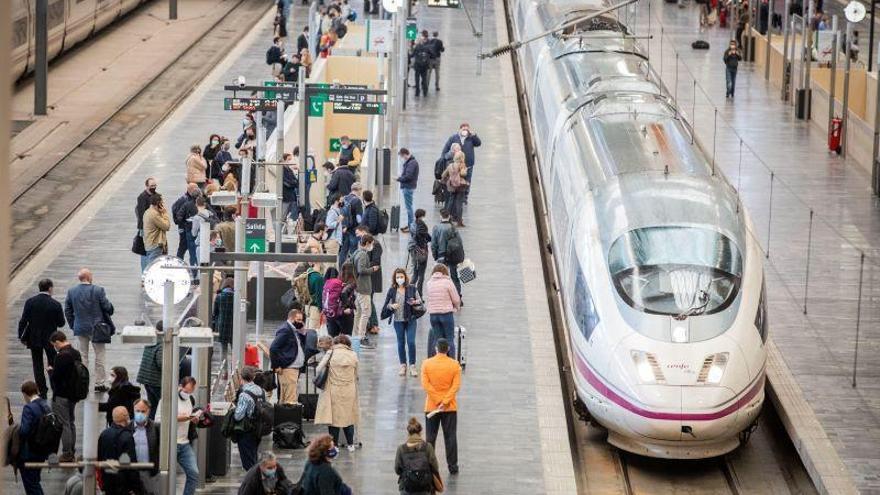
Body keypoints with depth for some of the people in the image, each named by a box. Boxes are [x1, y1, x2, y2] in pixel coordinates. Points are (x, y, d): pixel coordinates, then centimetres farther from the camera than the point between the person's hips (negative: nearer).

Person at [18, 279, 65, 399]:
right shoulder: (55, 304, -13)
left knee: (38, 366, 9)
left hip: (34, 339, 1)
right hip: (50, 339, -1)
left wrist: (22, 337, 2)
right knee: (53, 365, 15)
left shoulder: (30, 302, -8)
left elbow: (23, 321, -8)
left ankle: (42, 391, 9)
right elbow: (61, 323, -7)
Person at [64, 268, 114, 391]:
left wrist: (73, 325, 14)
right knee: (99, 355, 7)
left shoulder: (71, 291, -3)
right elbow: (107, 307, -10)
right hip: (96, 328, -4)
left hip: (80, 328, 4)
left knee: (83, 356, 13)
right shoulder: (98, 290, -15)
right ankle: (99, 384, 9)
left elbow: (67, 311, 3)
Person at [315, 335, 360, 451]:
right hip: (349, 392, 2)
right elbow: (356, 375, 9)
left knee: (333, 416, 6)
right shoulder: (353, 355, 2)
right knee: (348, 416, 15)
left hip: (333, 390, -2)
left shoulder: (331, 353, -5)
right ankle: (351, 444, 21)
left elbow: (319, 369, -8)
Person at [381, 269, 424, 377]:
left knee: (411, 342, -7)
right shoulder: (392, 290, 0)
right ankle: (403, 365, 21)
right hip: (398, 320, 1)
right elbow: (386, 305, 5)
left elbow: (420, 301, 3)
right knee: (401, 343, 9)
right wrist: (391, 306, -16)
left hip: (411, 319, -1)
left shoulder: (412, 288, -2)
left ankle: (412, 366, 3)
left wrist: (415, 302, -18)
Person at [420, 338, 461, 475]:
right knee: (450, 437, 6)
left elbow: (425, 384, -11)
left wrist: (439, 401, -12)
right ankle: (453, 466, 8)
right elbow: (456, 385, -11)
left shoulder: (426, 364, -6)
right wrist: (445, 402, -14)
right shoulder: (455, 365, -5)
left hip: (431, 406, 0)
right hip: (450, 407, 0)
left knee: (430, 438, 9)